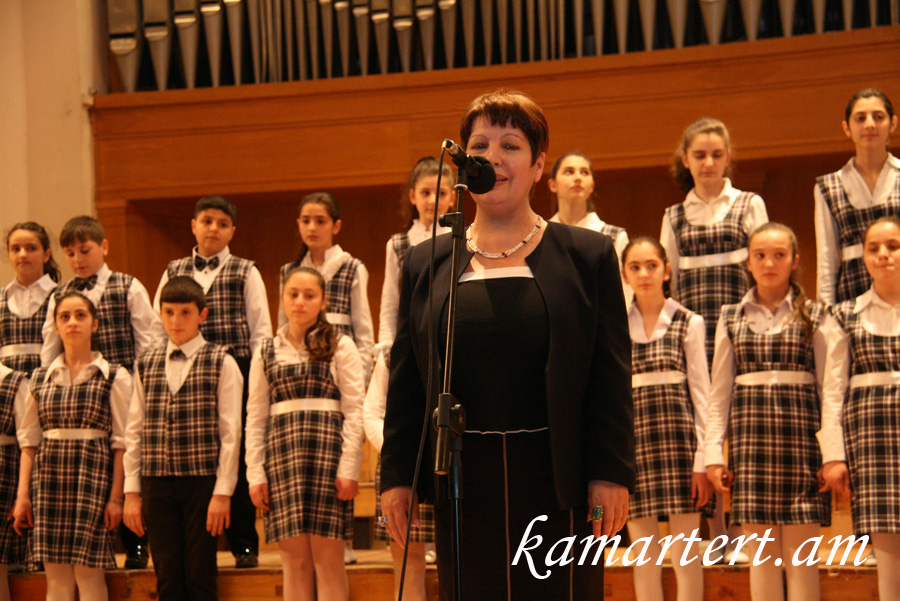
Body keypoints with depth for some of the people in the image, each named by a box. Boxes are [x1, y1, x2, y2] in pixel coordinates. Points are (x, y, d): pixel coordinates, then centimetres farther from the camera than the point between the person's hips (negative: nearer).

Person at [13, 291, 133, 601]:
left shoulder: (114, 377, 2)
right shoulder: (41, 378, 12)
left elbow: (121, 443, -1)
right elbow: (28, 441, 13)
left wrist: (116, 497, -7)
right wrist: (22, 495, 7)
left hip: (93, 473, -3)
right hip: (49, 474, 3)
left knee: (88, 573, -5)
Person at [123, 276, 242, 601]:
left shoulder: (221, 363, 1)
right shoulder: (147, 365, 13)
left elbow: (230, 433, -3)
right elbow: (134, 432, 12)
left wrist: (222, 492, -9)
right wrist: (132, 491, 6)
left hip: (202, 481, -3)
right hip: (157, 484, 3)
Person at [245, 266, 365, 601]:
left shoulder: (340, 347, 5)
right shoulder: (267, 353, 14)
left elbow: (354, 411, 0)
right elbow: (255, 417, 12)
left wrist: (348, 469, -7)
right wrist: (255, 473, 4)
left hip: (327, 449, -3)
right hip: (282, 452, 3)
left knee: (328, 558, -4)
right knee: (294, 558, 2)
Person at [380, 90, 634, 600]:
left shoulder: (589, 256, 4)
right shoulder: (426, 265, 11)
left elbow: (611, 378, -1)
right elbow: (405, 381, 11)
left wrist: (612, 475, -8)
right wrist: (396, 476, 5)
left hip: (557, 480, -2)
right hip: (463, 480, 2)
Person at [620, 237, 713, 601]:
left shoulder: (689, 323, 4)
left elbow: (700, 394, 2)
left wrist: (703, 459, -5)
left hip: (678, 435, -2)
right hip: (631, 438, 2)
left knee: (685, 553, -1)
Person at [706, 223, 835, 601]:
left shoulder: (815, 318, 6)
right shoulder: (732, 319, 11)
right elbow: (719, 393, 11)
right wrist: (714, 454, 4)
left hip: (800, 434, -2)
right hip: (750, 436, 2)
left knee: (800, 555, -2)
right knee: (762, 554, 3)